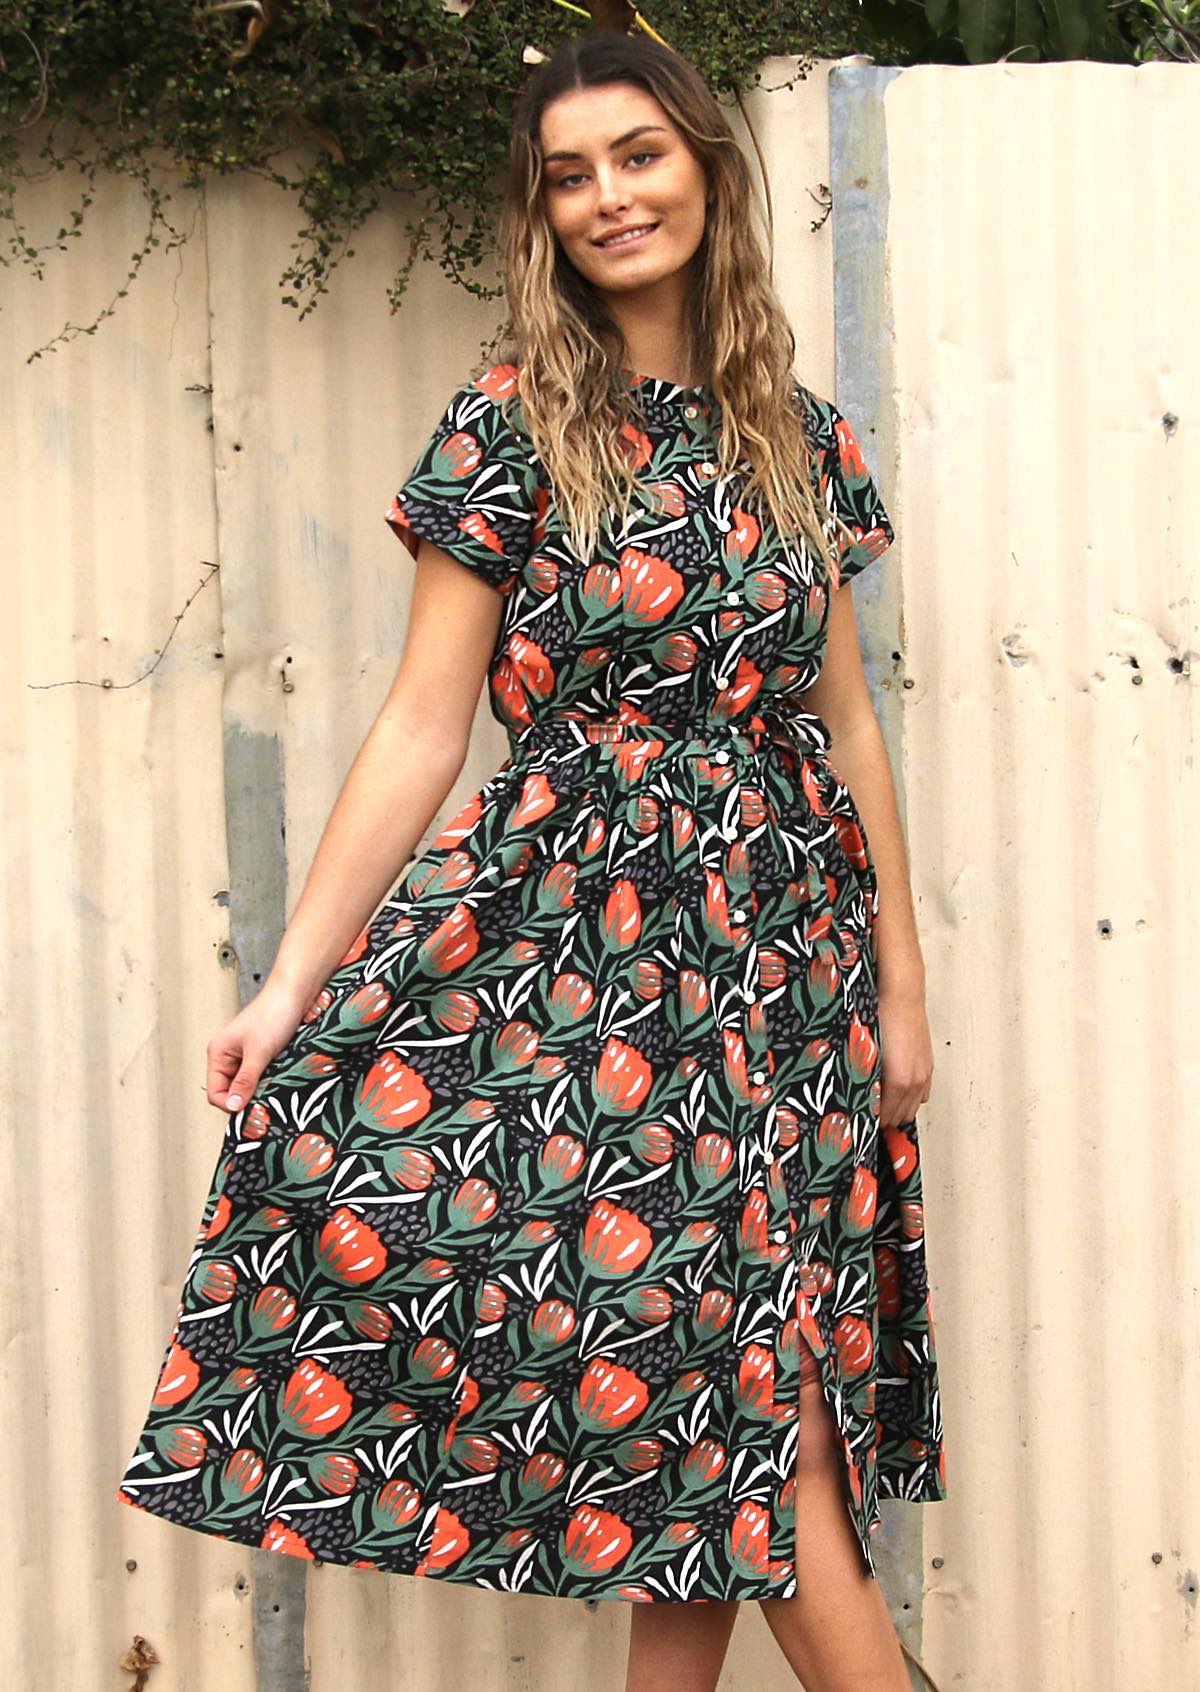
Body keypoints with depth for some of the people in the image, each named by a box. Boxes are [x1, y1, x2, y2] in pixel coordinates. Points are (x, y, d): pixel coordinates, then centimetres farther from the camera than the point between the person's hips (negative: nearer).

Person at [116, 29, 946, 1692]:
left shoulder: (801, 433, 9)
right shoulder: (510, 430, -3)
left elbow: (847, 719, 13)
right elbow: (422, 730, -5)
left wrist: (903, 978, 11)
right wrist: (291, 980, -10)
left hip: (789, 942, 4)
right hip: (595, 938, -4)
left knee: (712, 1393, 5)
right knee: (746, 1398, -4)